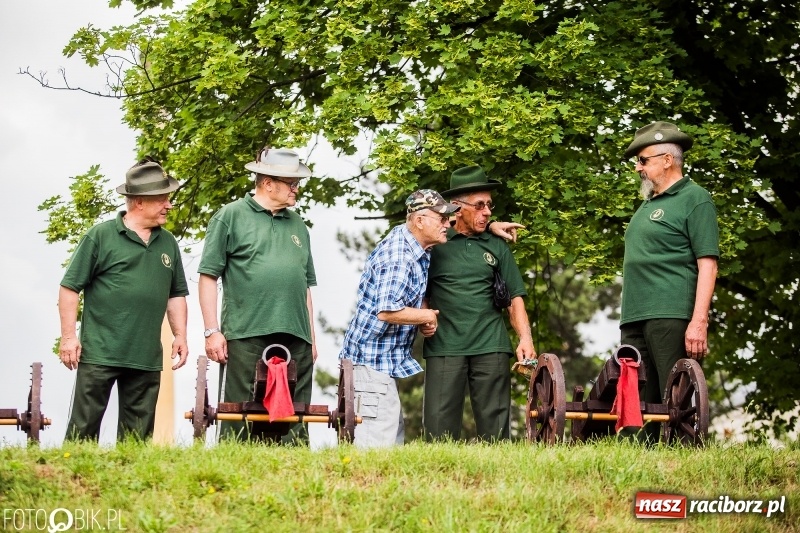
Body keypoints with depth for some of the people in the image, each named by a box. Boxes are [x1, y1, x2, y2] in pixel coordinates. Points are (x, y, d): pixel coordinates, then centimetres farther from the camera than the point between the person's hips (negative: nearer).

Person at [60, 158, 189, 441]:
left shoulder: (168, 243, 13)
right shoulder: (100, 236, -3)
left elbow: (176, 294, 21)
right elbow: (70, 287, -2)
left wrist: (180, 335, 11)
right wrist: (68, 336, -7)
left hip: (147, 359, 5)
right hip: (99, 353, -5)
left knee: (137, 436, 8)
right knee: (83, 428, -5)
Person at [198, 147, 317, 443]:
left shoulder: (297, 224, 19)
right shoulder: (231, 216, 2)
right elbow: (208, 276, 0)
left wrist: (311, 337, 19)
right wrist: (212, 331, -7)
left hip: (295, 341, 5)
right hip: (245, 338, -5)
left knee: (294, 427, 4)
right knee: (239, 424, -5)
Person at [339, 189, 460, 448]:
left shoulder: (416, 248, 10)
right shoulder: (398, 256, -22)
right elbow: (387, 311, -29)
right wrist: (427, 316, -13)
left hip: (385, 359, 11)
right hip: (372, 359, -11)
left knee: (395, 436, 14)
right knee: (379, 439, -13)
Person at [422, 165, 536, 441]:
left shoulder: (497, 247, 14)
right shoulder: (435, 245, 9)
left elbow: (515, 298, 12)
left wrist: (525, 338, -2)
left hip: (490, 346, 2)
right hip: (444, 346, -1)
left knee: (494, 426, 0)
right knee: (439, 426, -6)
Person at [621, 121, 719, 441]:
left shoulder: (694, 199, -2)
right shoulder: (648, 204, 22)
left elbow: (707, 265, -10)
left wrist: (699, 322, -19)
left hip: (671, 316, -8)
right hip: (635, 319, 9)